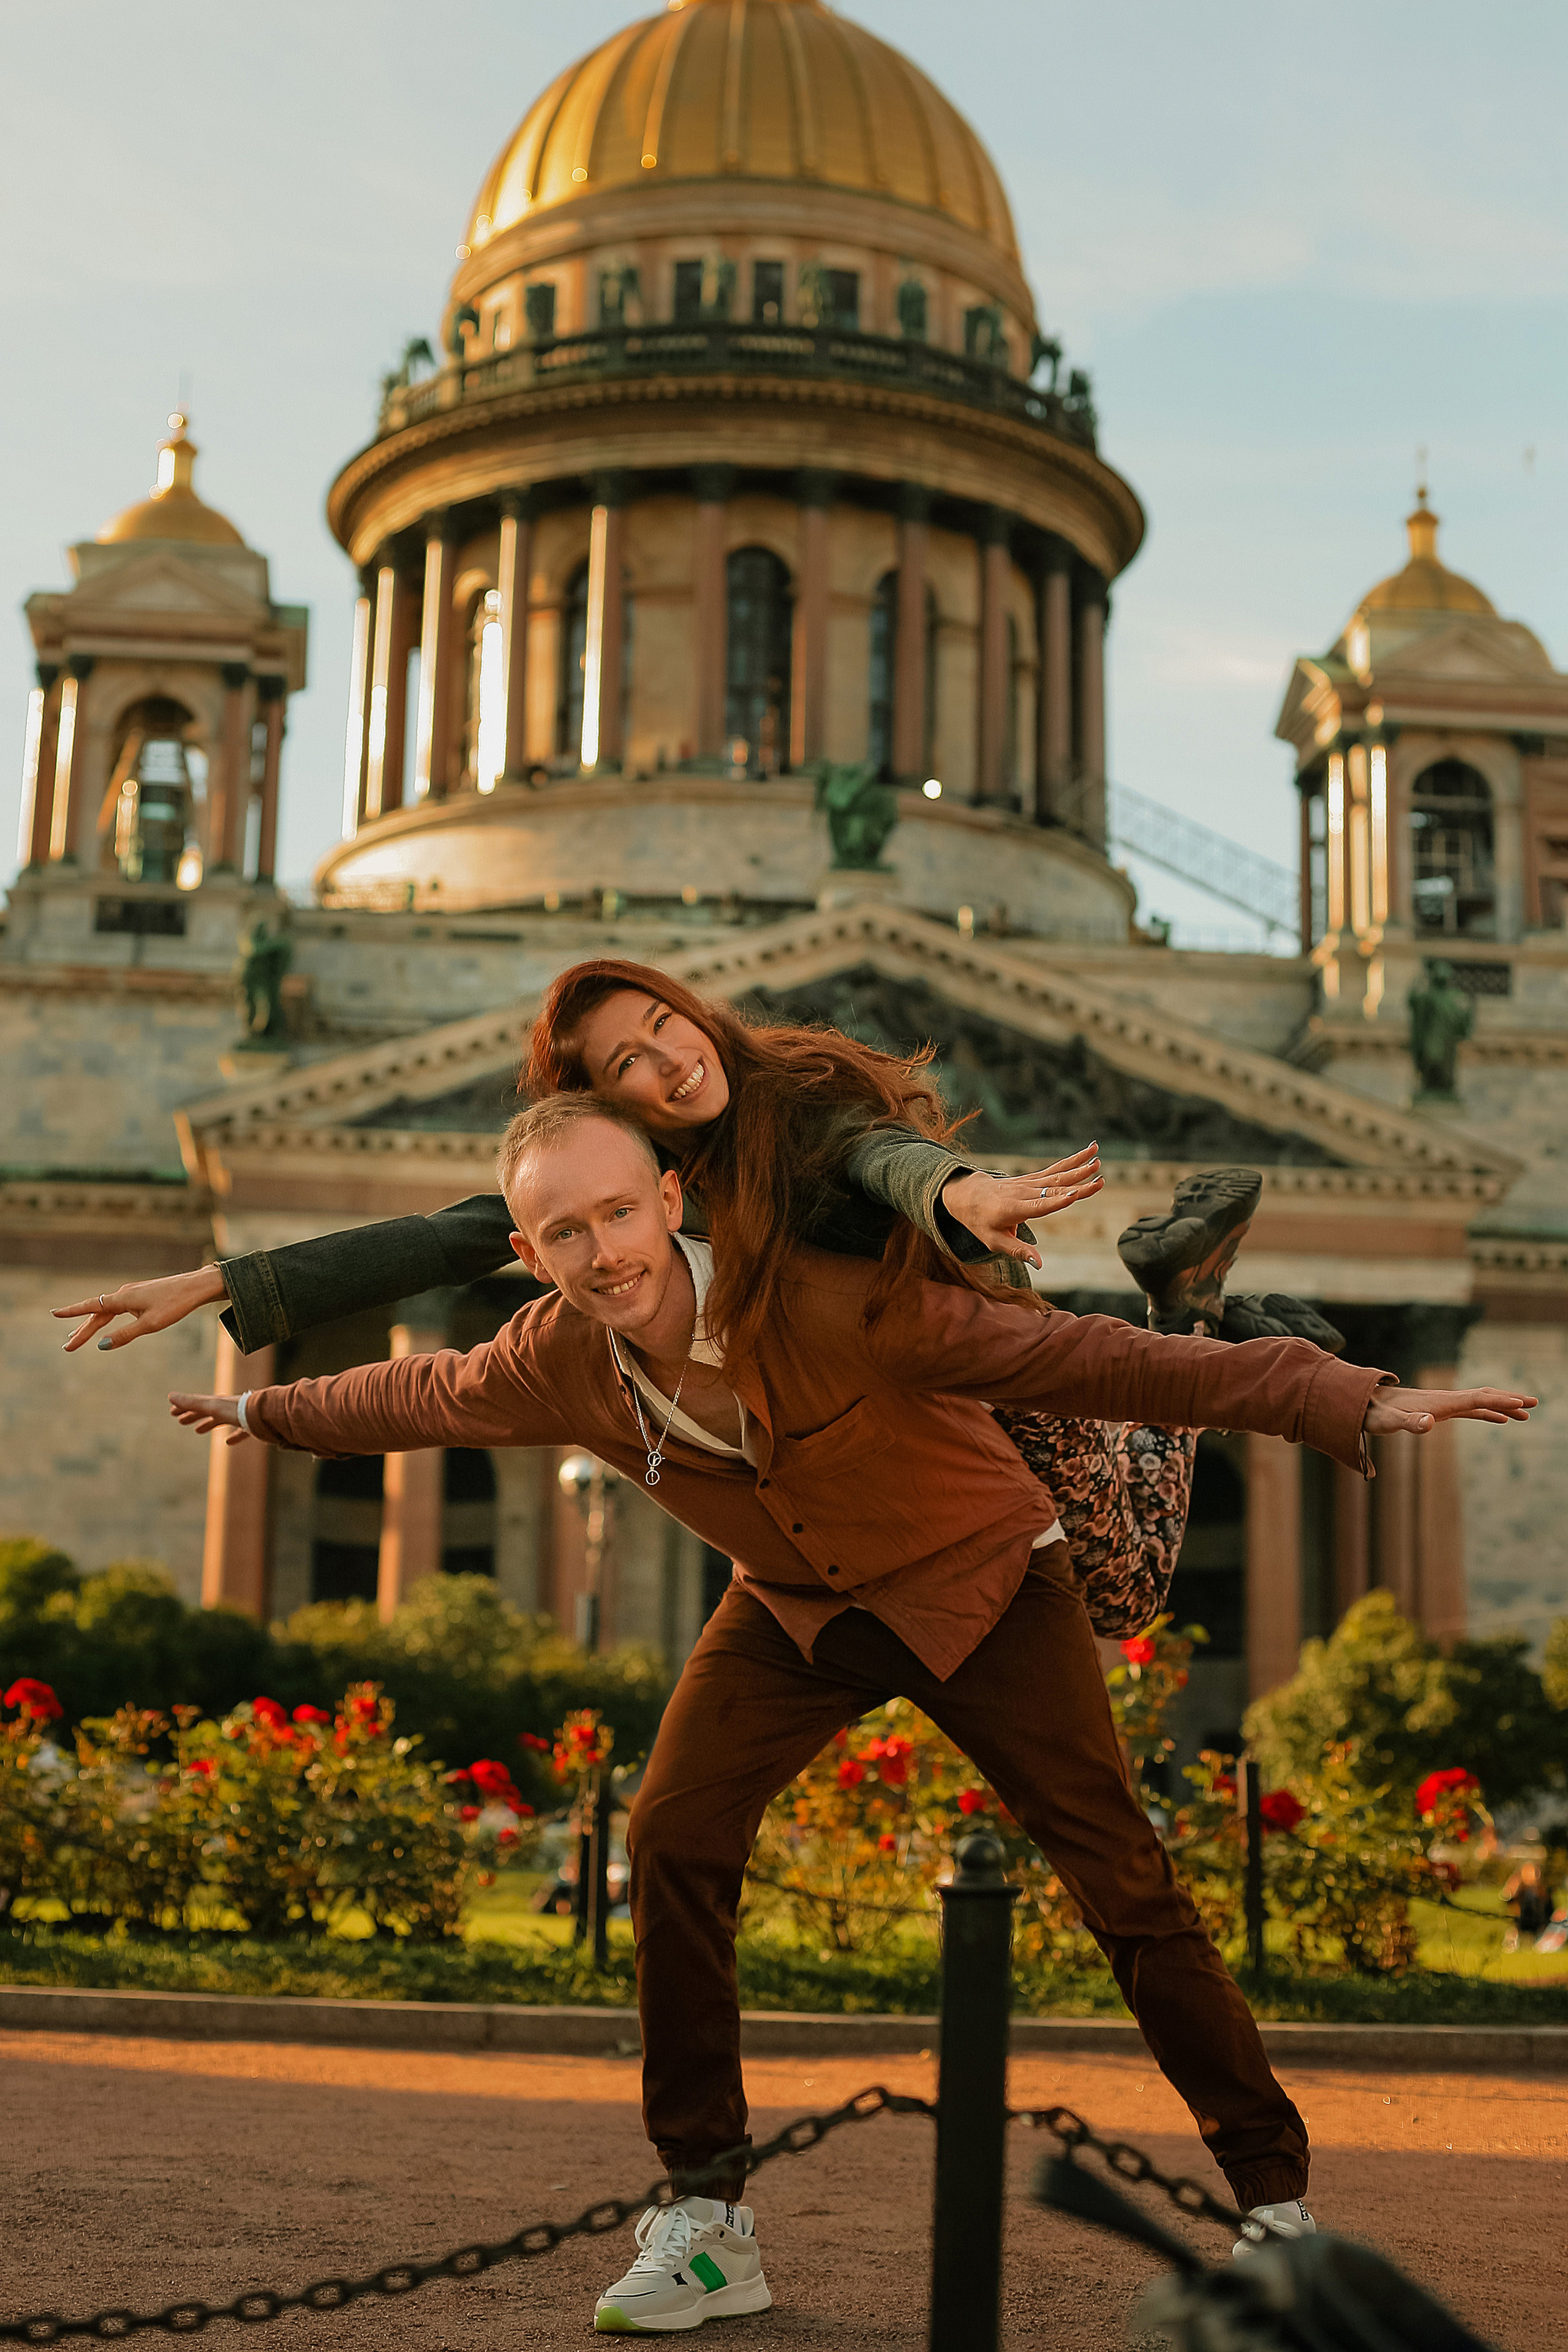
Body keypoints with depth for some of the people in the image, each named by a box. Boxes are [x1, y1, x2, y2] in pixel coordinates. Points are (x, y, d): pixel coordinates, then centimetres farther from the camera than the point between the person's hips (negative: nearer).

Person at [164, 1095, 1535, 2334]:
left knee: (1120, 1877, -8)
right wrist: (269, 1415, 22)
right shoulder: (557, 1364, -18)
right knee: (674, 1841, -12)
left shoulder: (824, 1305, -35)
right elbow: (417, 1396, 5)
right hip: (796, 1607, 4)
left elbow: (1080, 1358, -39)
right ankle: (709, 2222, 1)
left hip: (981, 1581, -4)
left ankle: (1276, 2196, 8)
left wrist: (1353, 1406, -45)